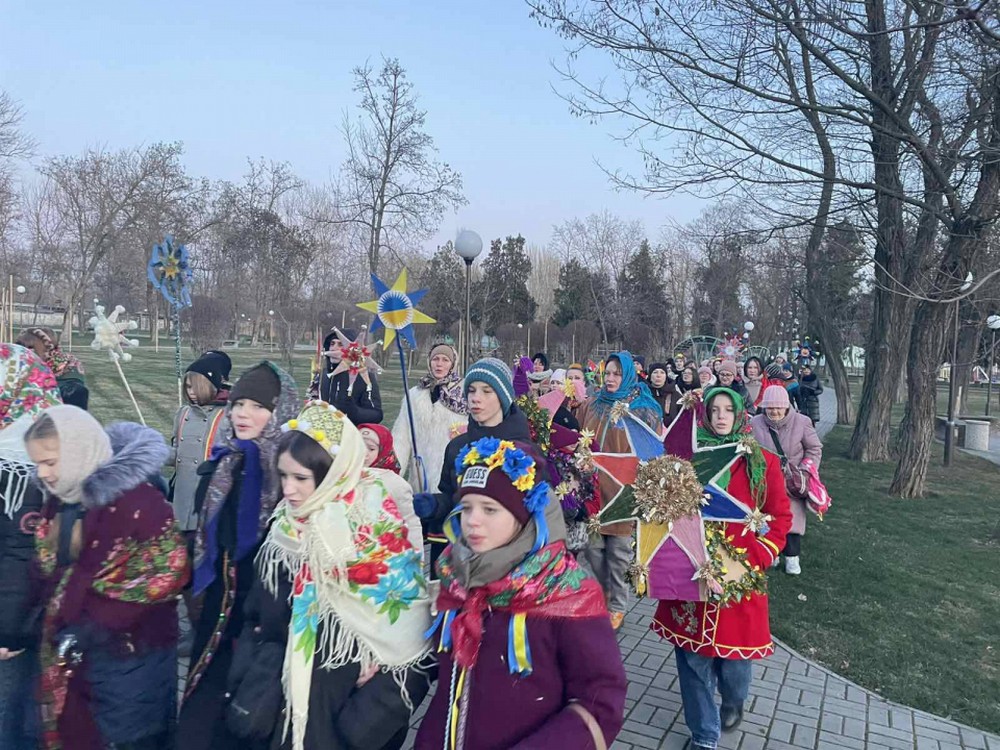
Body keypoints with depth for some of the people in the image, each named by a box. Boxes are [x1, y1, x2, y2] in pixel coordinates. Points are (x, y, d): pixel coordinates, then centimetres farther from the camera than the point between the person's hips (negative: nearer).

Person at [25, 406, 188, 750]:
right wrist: (57, 623, 3)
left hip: (130, 653, -7)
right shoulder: (59, 499, 5)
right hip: (72, 652, 7)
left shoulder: (134, 499, -20)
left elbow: (169, 571, -21)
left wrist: (95, 626, -19)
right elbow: (50, 572, 17)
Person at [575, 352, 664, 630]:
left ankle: (618, 605, 23)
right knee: (593, 547, 10)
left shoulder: (644, 409, -3)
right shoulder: (592, 405, 9)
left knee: (618, 552, 6)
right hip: (592, 485, 4)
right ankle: (602, 593, 33)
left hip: (623, 488, -3)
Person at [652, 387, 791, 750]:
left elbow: (779, 518, 0)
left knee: (734, 649, 11)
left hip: (739, 578, 0)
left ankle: (733, 702, 46)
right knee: (693, 656, 6)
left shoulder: (763, 463, -1)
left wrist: (748, 560, -12)